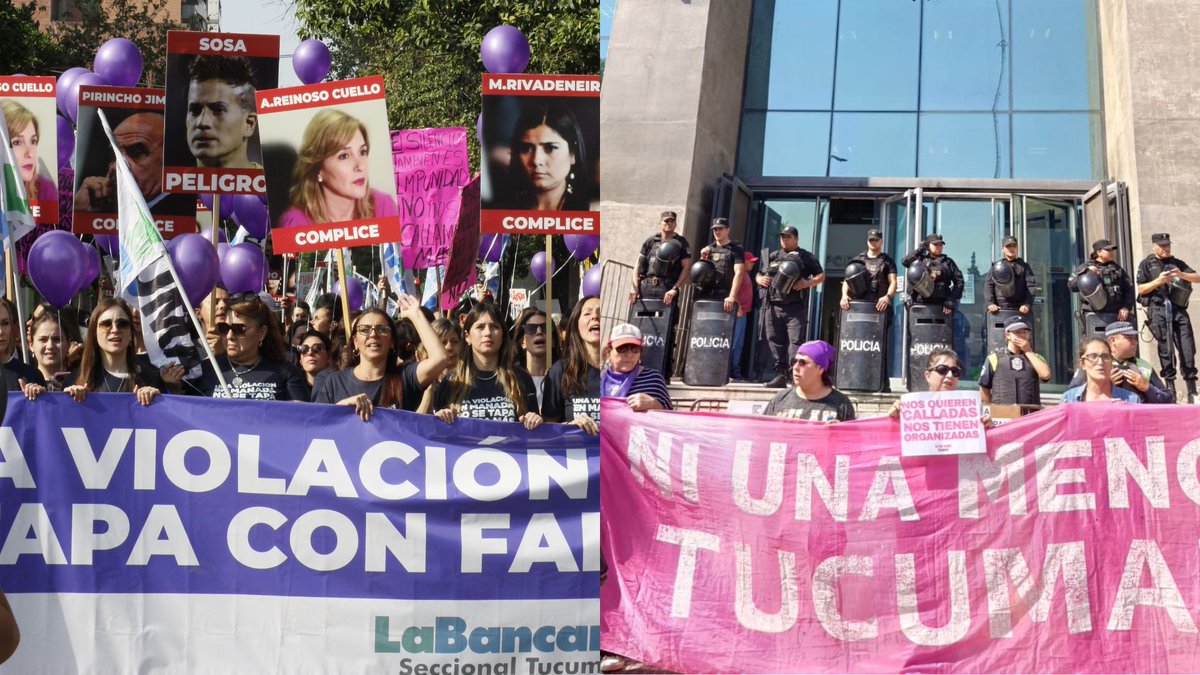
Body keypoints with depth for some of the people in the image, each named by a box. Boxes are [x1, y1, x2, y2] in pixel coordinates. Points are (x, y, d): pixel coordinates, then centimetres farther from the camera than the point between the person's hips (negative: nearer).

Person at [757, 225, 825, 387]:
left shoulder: (807, 257, 7)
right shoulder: (772, 257, 18)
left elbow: (821, 276, 5)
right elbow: (759, 275, 24)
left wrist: (807, 283, -13)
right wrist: (760, 279, 0)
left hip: (796, 308, -4)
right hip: (773, 306, 4)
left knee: (796, 341, -12)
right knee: (775, 341, 4)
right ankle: (780, 374, 8)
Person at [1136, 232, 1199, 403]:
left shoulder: (1177, 263, 18)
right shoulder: (1146, 264, 10)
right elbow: (1141, 289, 2)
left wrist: (1182, 275, -9)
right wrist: (1158, 281, -12)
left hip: (1179, 309, 3)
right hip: (1159, 310, -3)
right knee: (1166, 349, -3)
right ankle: (1170, 388, 3)